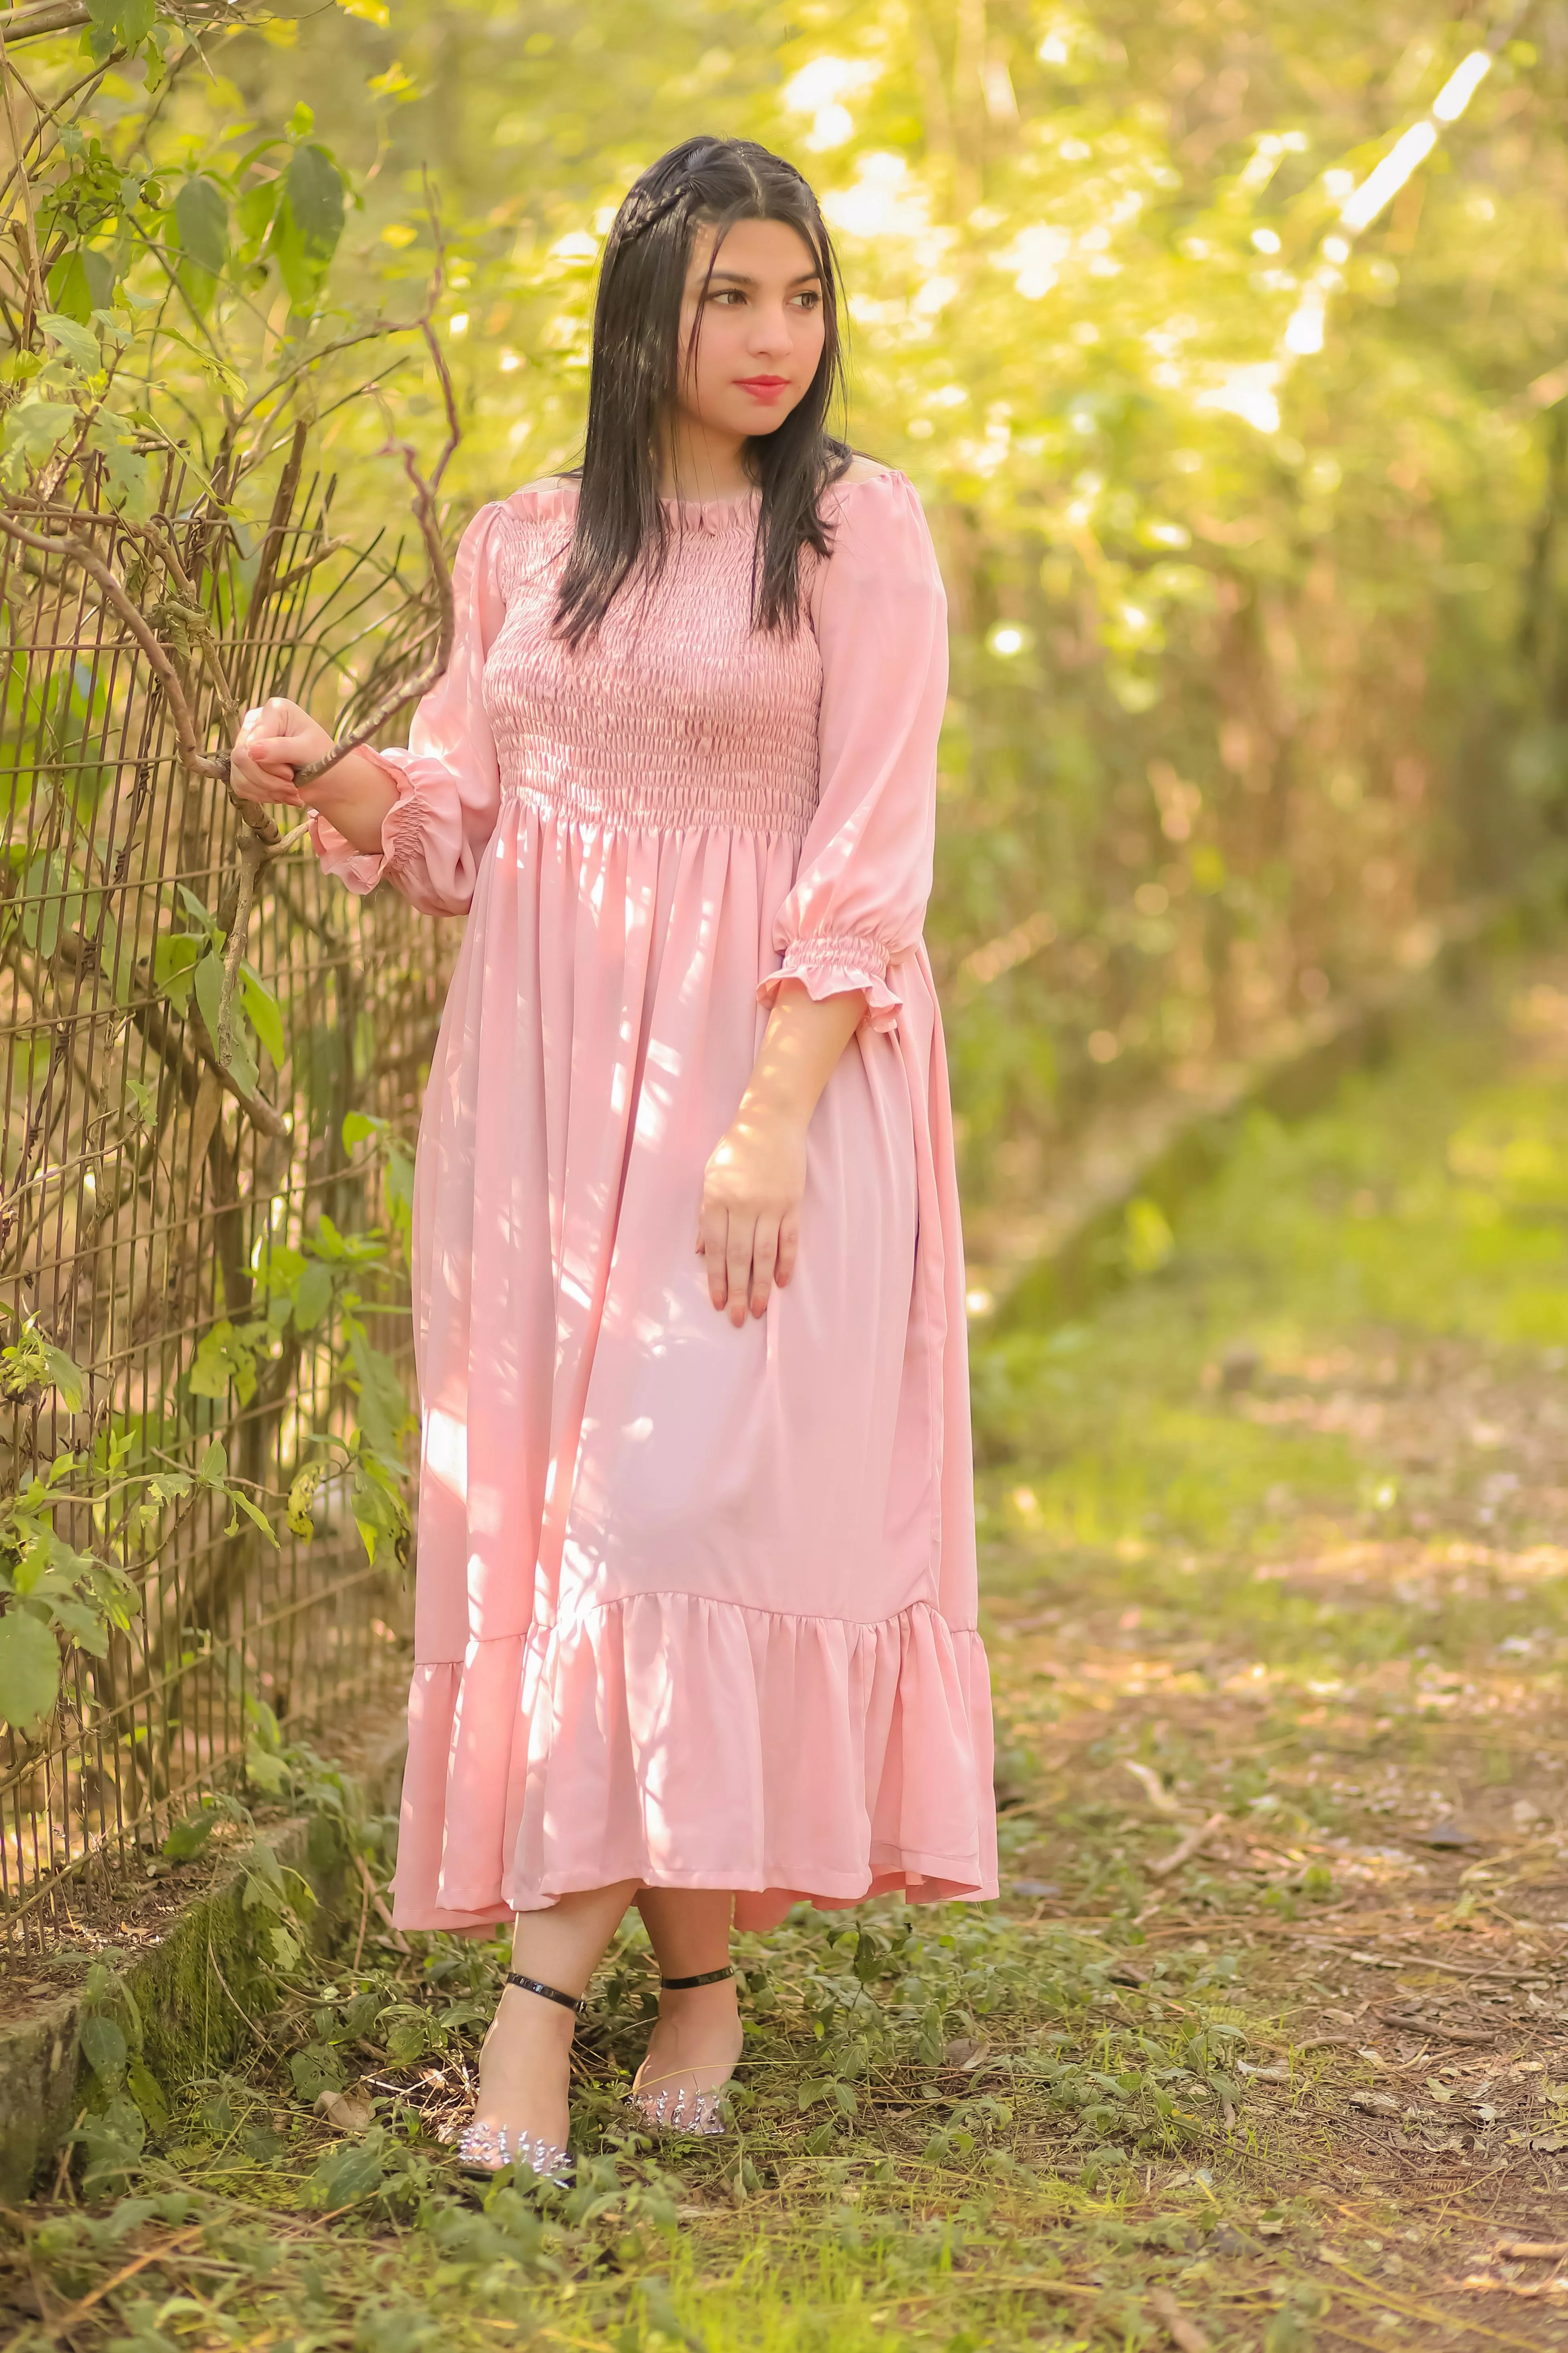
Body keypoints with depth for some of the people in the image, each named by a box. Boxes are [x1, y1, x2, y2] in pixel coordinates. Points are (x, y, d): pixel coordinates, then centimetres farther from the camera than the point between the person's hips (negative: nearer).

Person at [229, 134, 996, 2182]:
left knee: (686, 1476, -12)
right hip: (544, 1074, 4)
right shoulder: (522, 547, 12)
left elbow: (872, 858, -7)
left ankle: (547, 1980, -8)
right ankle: (698, 1972, 11)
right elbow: (466, 829, 16)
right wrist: (332, 781, -6)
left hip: (764, 1069, -4)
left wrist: (774, 1118, -17)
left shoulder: (859, 533, 0)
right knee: (543, 1500, 1)